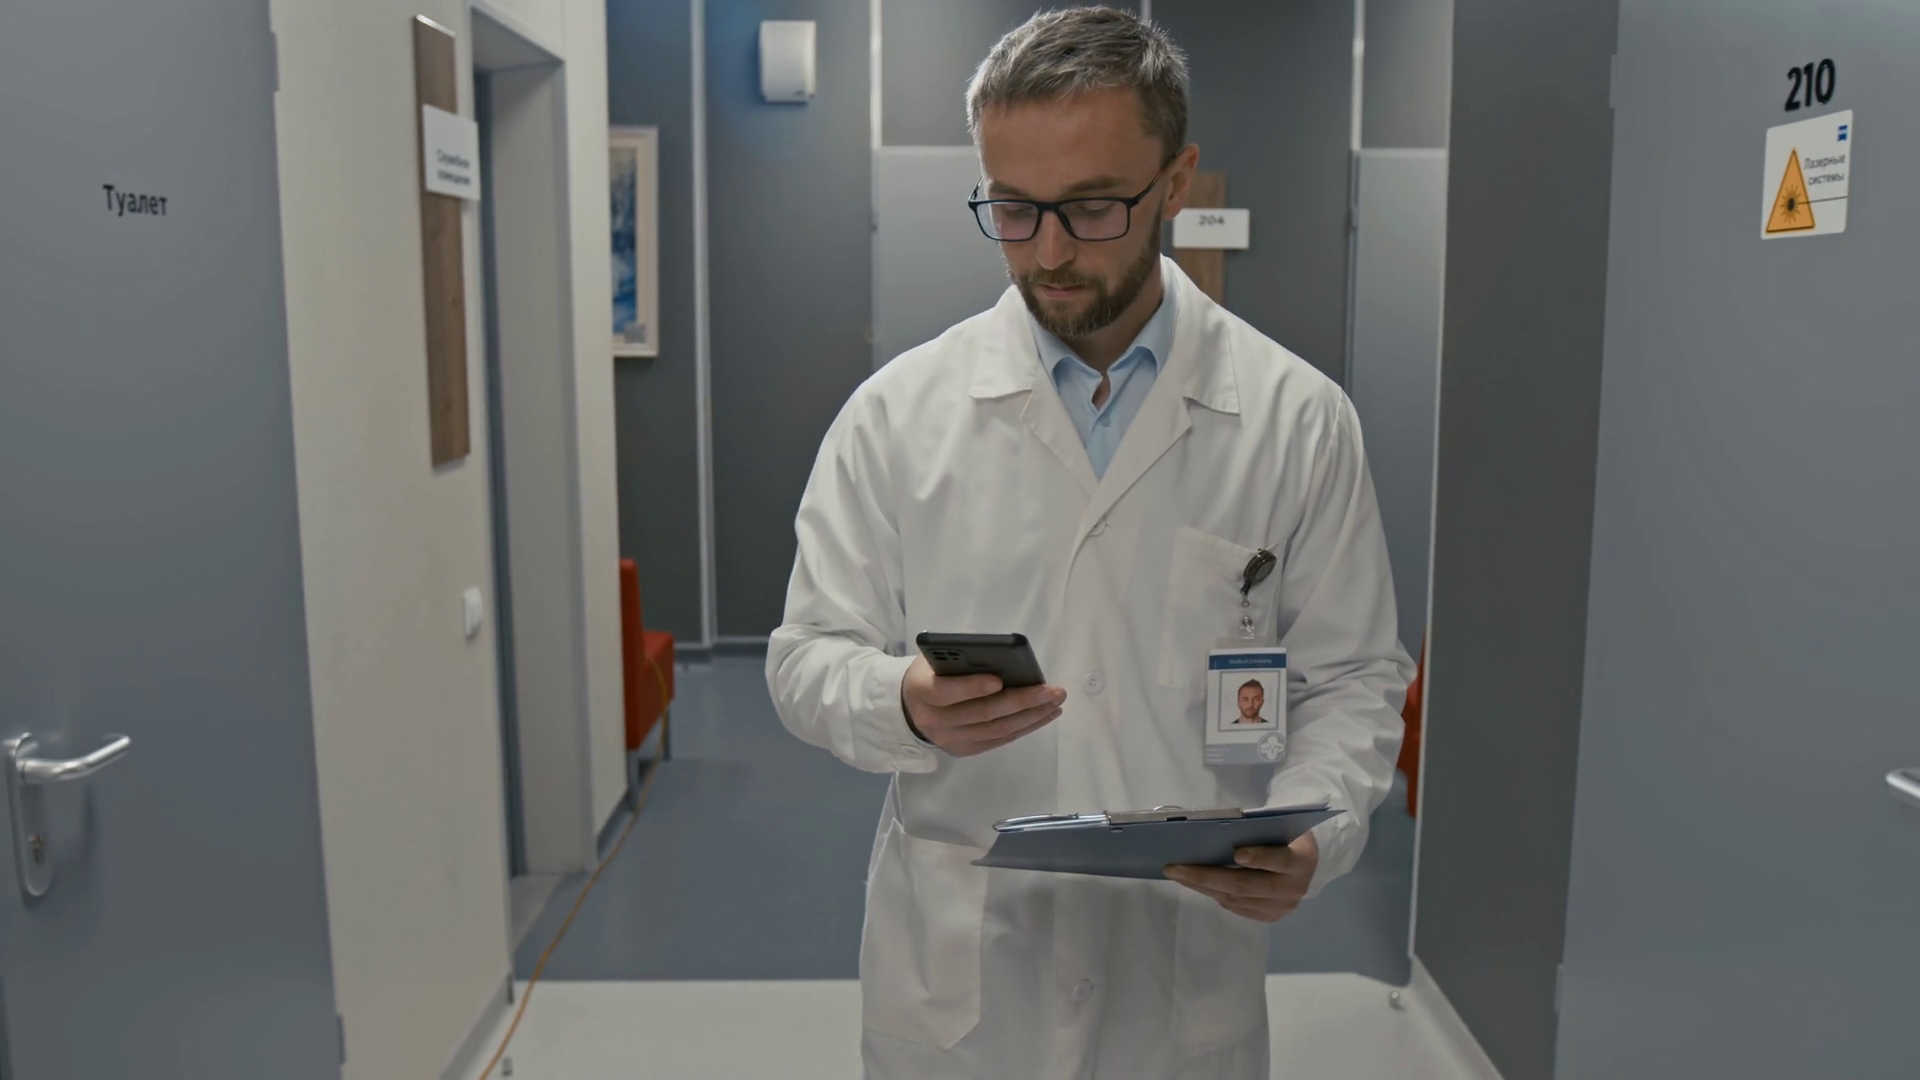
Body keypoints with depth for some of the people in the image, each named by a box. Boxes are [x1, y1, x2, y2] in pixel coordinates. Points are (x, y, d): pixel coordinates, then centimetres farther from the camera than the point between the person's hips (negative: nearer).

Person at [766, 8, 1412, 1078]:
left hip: (1187, 969, 0)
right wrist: (905, 705, -23)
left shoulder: (1300, 420, -5)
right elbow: (811, 657, -1)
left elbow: (1351, 679, 1)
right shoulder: (897, 411, -5)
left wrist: (1312, 833, -18)